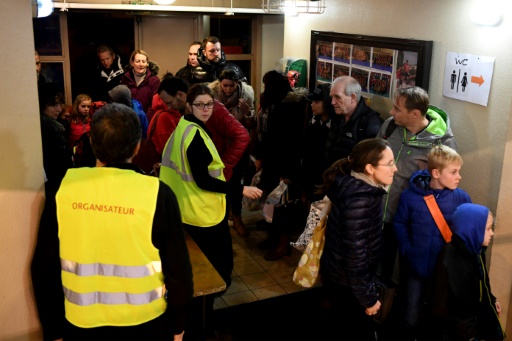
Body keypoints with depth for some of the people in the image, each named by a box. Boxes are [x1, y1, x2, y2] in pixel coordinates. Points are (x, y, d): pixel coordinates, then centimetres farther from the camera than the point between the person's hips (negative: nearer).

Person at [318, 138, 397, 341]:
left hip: (341, 275, 8)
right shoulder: (360, 200, -30)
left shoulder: (358, 187, -2)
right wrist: (368, 297, -16)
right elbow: (355, 254, -27)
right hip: (345, 282, -8)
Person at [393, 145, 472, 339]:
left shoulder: (461, 198, -10)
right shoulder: (410, 195, -12)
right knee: (411, 318, 16)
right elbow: (399, 224, 1)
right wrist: (406, 249, -7)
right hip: (416, 266, 0)